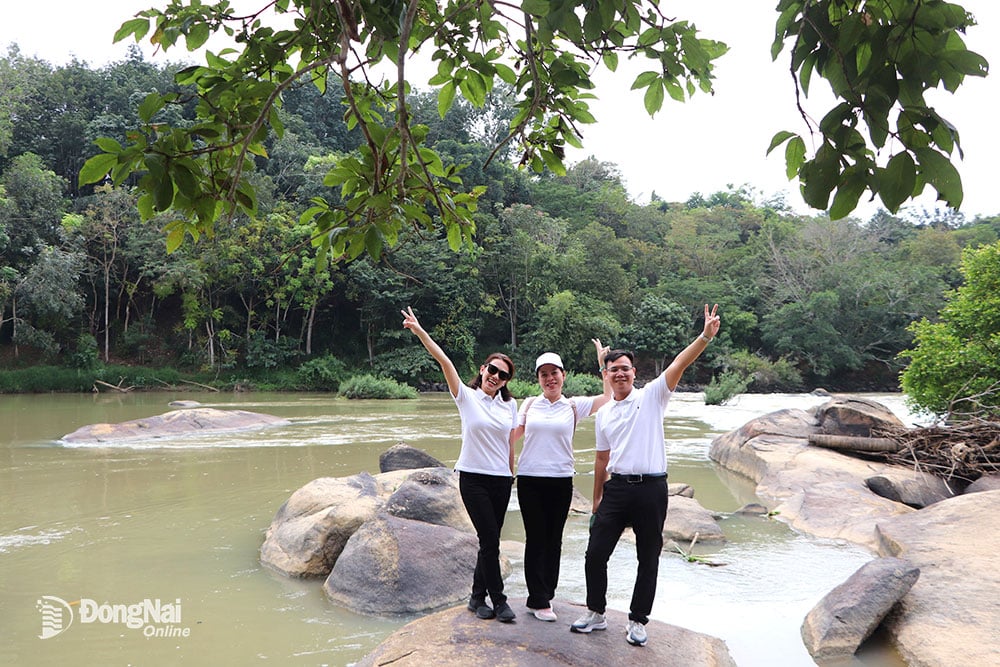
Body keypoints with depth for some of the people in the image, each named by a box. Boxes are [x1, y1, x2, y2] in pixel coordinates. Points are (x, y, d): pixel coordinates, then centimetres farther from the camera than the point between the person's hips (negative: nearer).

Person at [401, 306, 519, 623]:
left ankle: (478, 597, 24)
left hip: (501, 480, 4)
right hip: (473, 478, -4)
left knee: (490, 541, 9)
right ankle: (498, 599, 8)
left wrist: (512, 475, 11)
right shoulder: (467, 396, -3)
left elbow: (510, 444, 12)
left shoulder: (510, 405, 6)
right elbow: (445, 361, -13)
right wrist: (420, 331, -21)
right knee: (490, 540, -6)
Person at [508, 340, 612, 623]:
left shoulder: (574, 406, 4)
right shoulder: (530, 404, 6)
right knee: (536, 538, 2)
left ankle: (541, 596, 22)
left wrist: (603, 363, -1)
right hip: (530, 479, 0)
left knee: (553, 539, 8)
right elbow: (513, 435, 8)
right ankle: (539, 601, 10)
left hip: (560, 480, 1)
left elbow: (610, 397, -2)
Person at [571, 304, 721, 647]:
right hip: (616, 488, 4)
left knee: (648, 559, 7)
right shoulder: (603, 414, 11)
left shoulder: (651, 396, -1)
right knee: (596, 554, 5)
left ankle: (637, 621, 22)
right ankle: (596, 613, 24)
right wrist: (597, 499, 18)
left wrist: (706, 336, -30)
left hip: (651, 489, -3)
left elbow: (679, 364, -16)